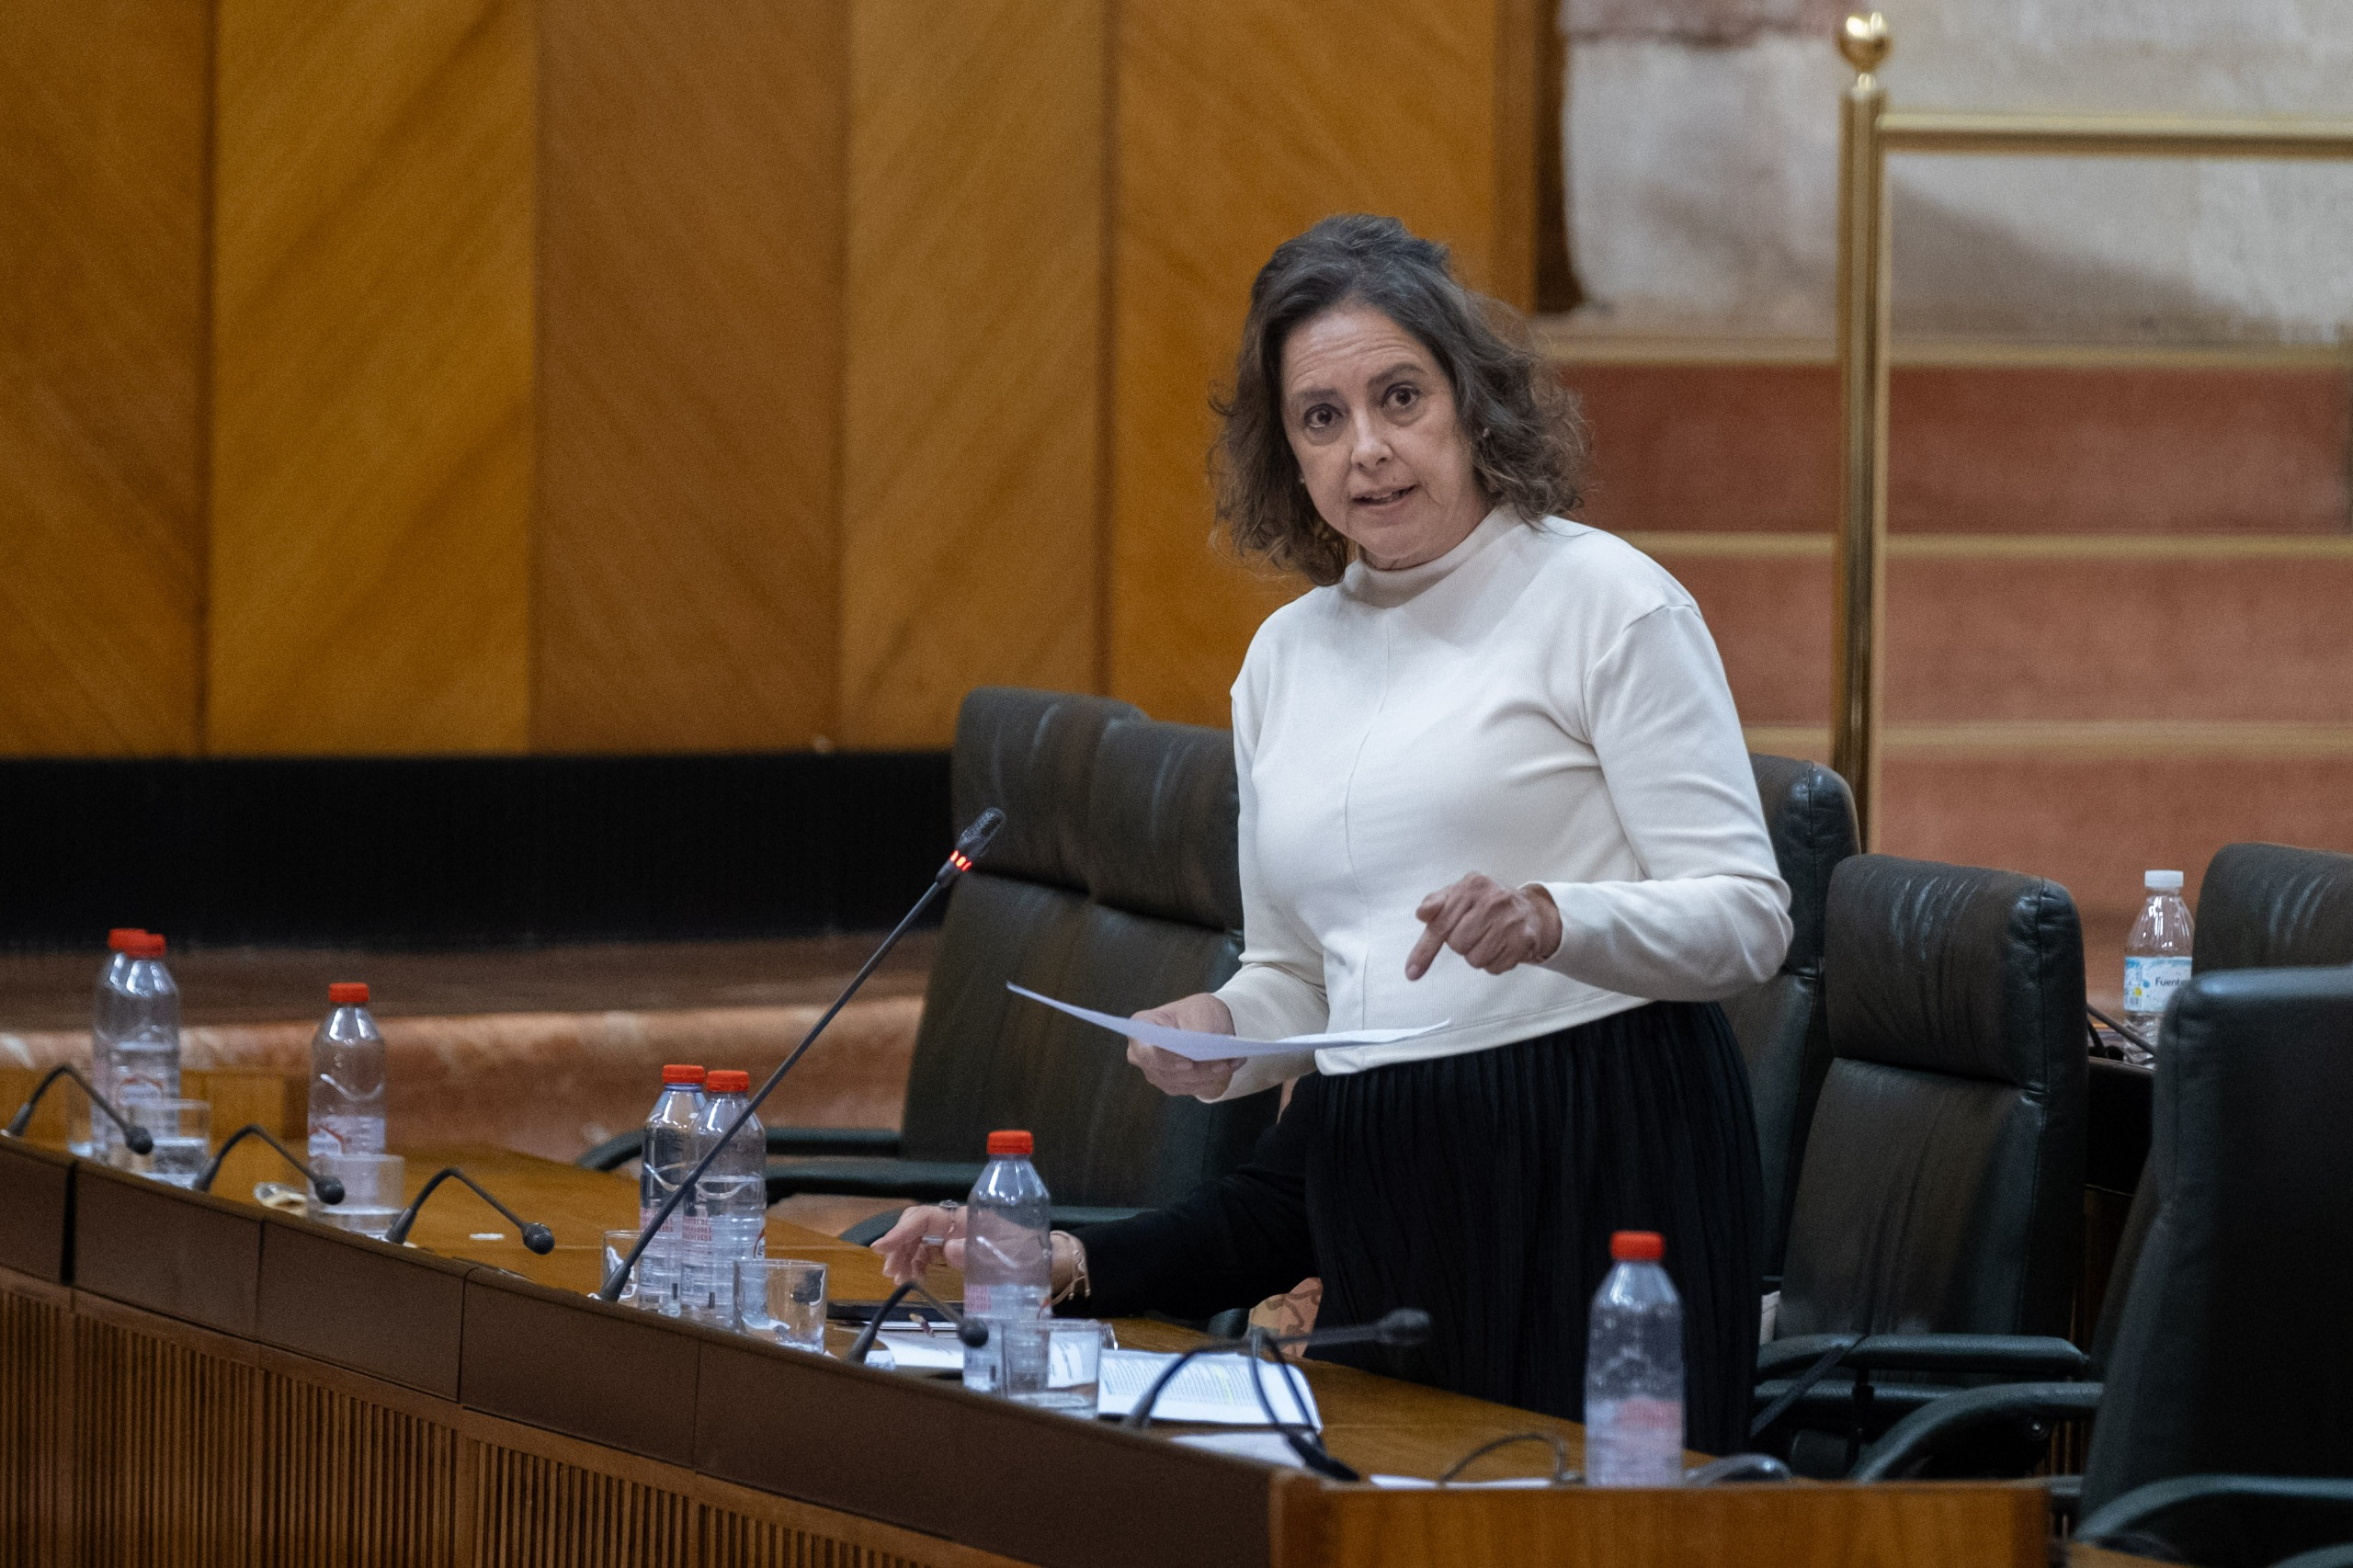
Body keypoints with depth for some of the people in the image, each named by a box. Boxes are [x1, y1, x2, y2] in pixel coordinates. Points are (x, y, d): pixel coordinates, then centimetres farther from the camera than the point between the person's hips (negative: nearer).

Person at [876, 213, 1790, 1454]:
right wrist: (1222, 1032, 1)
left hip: (1595, 1169, -5)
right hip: (1373, 1187, 5)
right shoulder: (1285, 657, 17)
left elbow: (1745, 916, -7)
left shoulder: (1604, 600, -2)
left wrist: (1553, 921, -24)